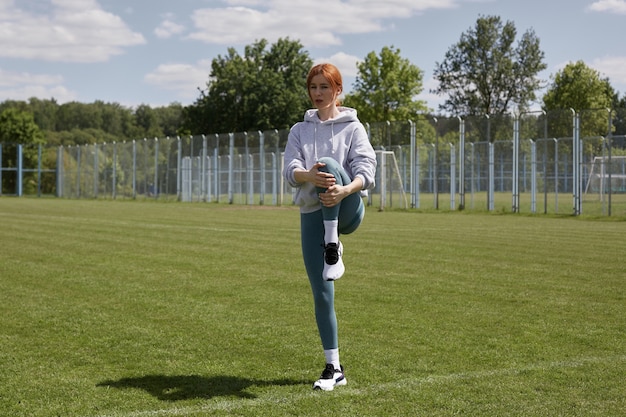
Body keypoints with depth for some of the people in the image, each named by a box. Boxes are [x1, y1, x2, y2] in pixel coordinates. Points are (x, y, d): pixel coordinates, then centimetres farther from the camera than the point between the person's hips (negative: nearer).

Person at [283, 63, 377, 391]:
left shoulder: (353, 128, 5)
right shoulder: (300, 130, 13)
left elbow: (366, 170, -9)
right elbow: (290, 170, -4)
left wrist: (345, 190, -32)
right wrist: (308, 176, -30)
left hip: (347, 211, -3)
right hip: (312, 215, 3)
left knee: (328, 165, -32)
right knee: (321, 294, -3)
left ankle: (333, 246, -30)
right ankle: (334, 368, 7)